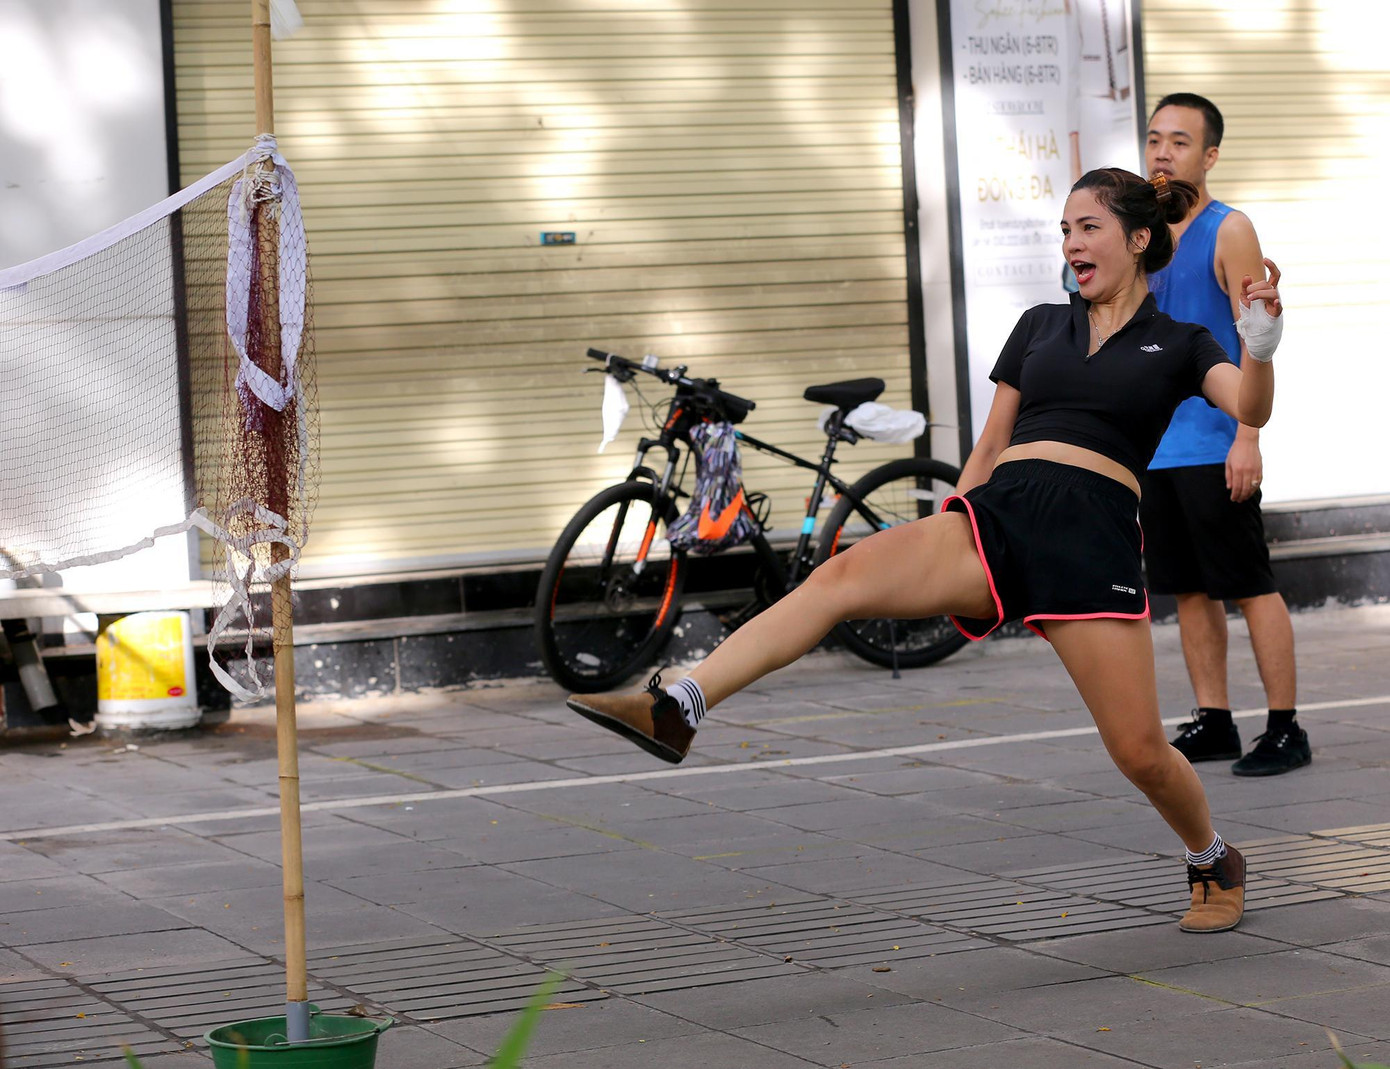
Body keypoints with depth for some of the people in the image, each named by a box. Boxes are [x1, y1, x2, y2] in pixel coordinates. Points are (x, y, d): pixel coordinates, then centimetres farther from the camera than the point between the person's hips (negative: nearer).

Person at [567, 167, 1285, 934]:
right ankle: (676, 709, -37)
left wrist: (1261, 345, -27)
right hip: (996, 519, 3)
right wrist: (938, 562, 22)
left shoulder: (1178, 344, 12)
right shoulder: (1039, 326, 22)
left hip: (1093, 539, -3)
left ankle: (1214, 862, 27)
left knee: (1139, 752, -7)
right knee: (845, 574, -24)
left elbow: (1250, 411, -7)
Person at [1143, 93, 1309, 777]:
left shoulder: (1228, 232, -6)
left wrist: (1247, 437, -20)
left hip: (1216, 449, -7)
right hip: (1156, 450, 7)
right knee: (1190, 591, 9)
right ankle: (1212, 722, 16)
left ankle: (1285, 730, -1)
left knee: (1250, 587, -4)